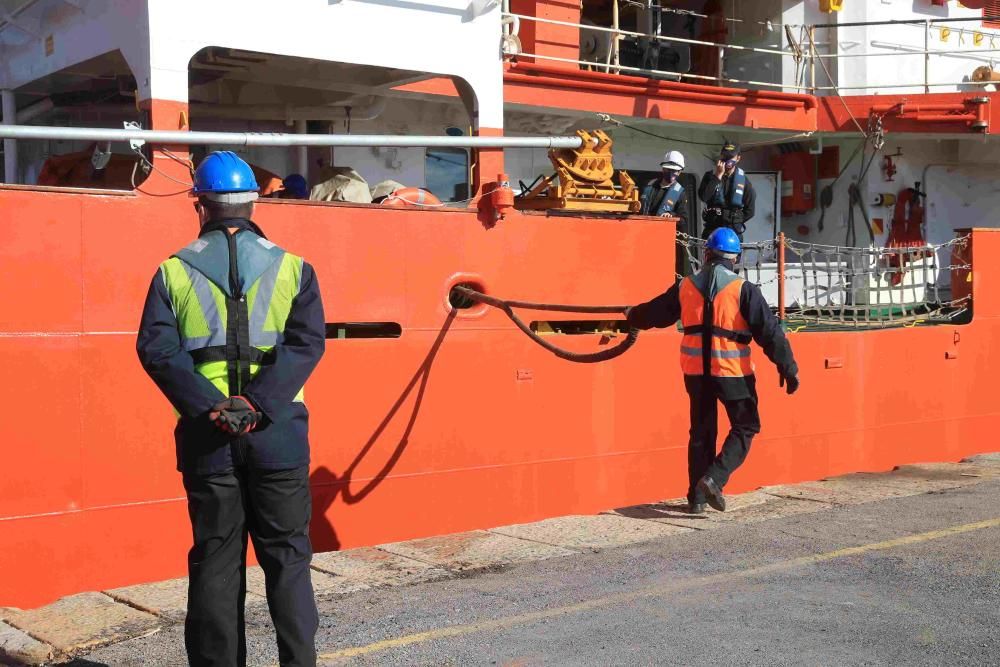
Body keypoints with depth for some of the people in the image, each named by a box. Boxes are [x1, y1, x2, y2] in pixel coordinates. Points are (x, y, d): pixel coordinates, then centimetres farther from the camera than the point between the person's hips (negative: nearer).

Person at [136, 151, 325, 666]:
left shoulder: (174, 271, 3)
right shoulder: (291, 267, 3)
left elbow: (156, 348, -7)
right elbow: (309, 342, -9)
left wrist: (209, 405, -13)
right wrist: (260, 402, -15)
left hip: (207, 434, 1)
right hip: (277, 431, 0)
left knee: (215, 559, 10)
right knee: (287, 555, 9)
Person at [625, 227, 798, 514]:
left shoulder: (685, 287, 5)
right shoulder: (743, 289, -8)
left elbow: (656, 312, 20)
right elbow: (769, 331, -10)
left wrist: (633, 316, 41)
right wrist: (788, 368, -6)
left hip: (696, 370, 4)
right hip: (732, 371, -4)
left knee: (701, 431, 15)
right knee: (745, 427, 10)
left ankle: (697, 497, 17)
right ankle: (714, 479, -9)